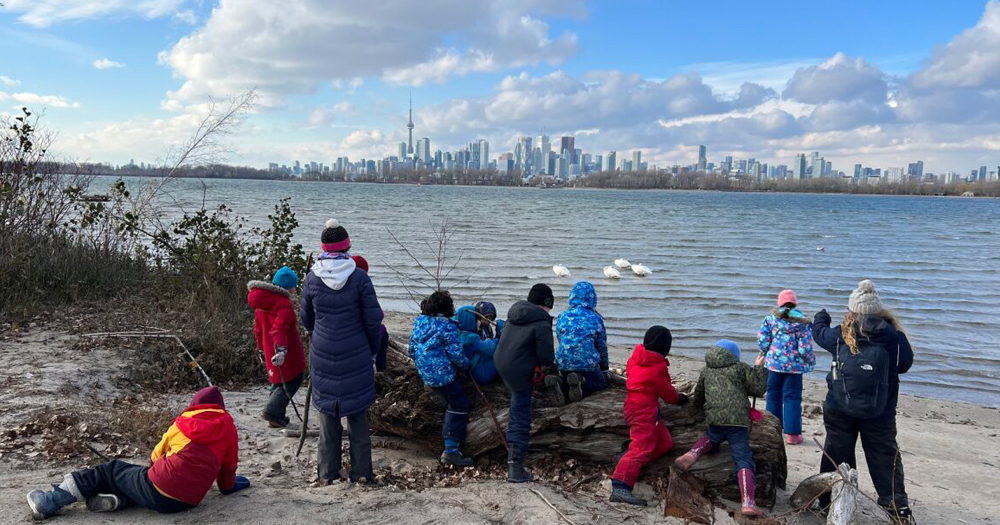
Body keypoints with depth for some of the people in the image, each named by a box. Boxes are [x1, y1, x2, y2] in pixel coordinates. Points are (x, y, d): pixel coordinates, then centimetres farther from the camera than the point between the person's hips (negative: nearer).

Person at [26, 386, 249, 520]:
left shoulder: (184, 421, 12)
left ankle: (50, 502, 17)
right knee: (136, 479, 30)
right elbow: (229, 464, 17)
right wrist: (227, 486, 36)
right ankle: (117, 500, 1)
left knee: (113, 470, 21)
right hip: (190, 501, 2)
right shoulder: (227, 425, 10)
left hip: (159, 490, -2)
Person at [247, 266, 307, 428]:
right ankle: (272, 411, -9)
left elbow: (258, 329, 20)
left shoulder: (261, 302, 12)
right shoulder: (284, 303, -17)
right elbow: (280, 328, -31)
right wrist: (281, 349, -40)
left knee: (279, 381, 21)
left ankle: (275, 415, 24)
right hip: (287, 354, -9)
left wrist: (262, 348, 29)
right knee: (294, 379, 1)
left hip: (271, 352, 9)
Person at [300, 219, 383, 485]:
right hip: (356, 356, -1)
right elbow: (373, 319, -5)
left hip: (323, 355, 2)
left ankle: (328, 473, 17)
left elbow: (306, 318, 9)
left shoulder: (312, 278, -4)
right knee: (358, 413, 9)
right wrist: (373, 349, 10)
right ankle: (361, 472, 14)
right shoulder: (359, 277, -9)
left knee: (327, 413, 11)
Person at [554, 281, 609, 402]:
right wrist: (604, 368, 25)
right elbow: (602, 346, 11)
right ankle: (582, 382, -15)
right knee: (601, 383, 18)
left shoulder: (562, 317, 5)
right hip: (588, 363, -3)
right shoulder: (596, 319, 1)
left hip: (563, 362, 3)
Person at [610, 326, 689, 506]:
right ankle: (620, 487, -31)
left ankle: (629, 461, 1)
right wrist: (679, 399, 19)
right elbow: (667, 392, -3)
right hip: (645, 409, -9)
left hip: (633, 405, 9)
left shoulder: (635, 358, 10)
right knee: (642, 447, -19)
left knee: (665, 443, 12)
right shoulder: (658, 366, -12)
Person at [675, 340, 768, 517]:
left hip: (714, 420, 3)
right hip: (738, 422, -3)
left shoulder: (706, 371, 20)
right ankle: (747, 502, -19)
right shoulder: (741, 368, 10)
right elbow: (759, 389, 11)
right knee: (743, 460, -3)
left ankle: (693, 454, 4)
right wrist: (759, 368, 23)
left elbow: (698, 399, 29)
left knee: (711, 439, 34)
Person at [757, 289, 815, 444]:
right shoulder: (803, 322, -6)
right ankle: (793, 434, 10)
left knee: (773, 396, 14)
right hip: (794, 365, -2)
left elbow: (762, 340, -5)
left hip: (773, 362, 2)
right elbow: (805, 348, -9)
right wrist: (810, 361, 9)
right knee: (792, 398, 7)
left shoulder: (771, 318, -3)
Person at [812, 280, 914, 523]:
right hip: (879, 413, -1)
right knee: (885, 457, 11)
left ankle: (830, 501, 17)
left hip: (839, 410, 1)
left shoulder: (841, 335, -6)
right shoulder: (893, 336, -9)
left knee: (837, 455, 12)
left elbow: (819, 332, 15)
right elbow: (905, 364, 5)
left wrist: (821, 317, 36)